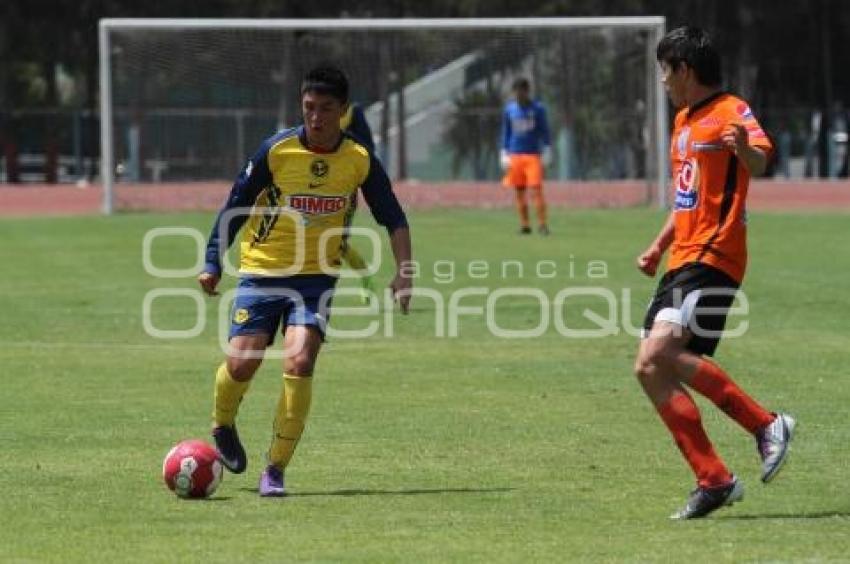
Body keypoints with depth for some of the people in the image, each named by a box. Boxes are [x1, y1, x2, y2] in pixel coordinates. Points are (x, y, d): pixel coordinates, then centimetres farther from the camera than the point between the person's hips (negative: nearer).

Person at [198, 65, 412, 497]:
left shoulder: (360, 161, -5)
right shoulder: (276, 150, -11)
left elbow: (394, 219, 5)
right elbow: (235, 206, -2)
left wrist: (403, 272, -8)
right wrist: (212, 263, -6)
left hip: (316, 277, 1)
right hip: (260, 271, -1)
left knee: (299, 362, -18)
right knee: (241, 363, -8)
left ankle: (276, 470, -9)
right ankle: (223, 427, 28)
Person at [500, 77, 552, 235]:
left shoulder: (537, 108, 1)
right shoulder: (509, 110, 8)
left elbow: (544, 132, 4)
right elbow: (506, 133, 14)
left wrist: (546, 152, -1)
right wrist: (504, 154, 9)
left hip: (533, 155, -3)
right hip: (515, 156, 3)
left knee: (536, 190, -12)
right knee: (519, 192, 3)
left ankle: (542, 224, -11)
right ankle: (524, 224, 10)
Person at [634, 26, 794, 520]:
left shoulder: (731, 112, -9)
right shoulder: (685, 121, 21)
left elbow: (759, 163, -28)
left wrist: (744, 148, -50)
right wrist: (660, 247, 26)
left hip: (713, 258, -10)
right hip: (683, 261, 10)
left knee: (659, 355, -25)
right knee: (653, 372, 0)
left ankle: (766, 424, -15)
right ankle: (714, 480, 2)